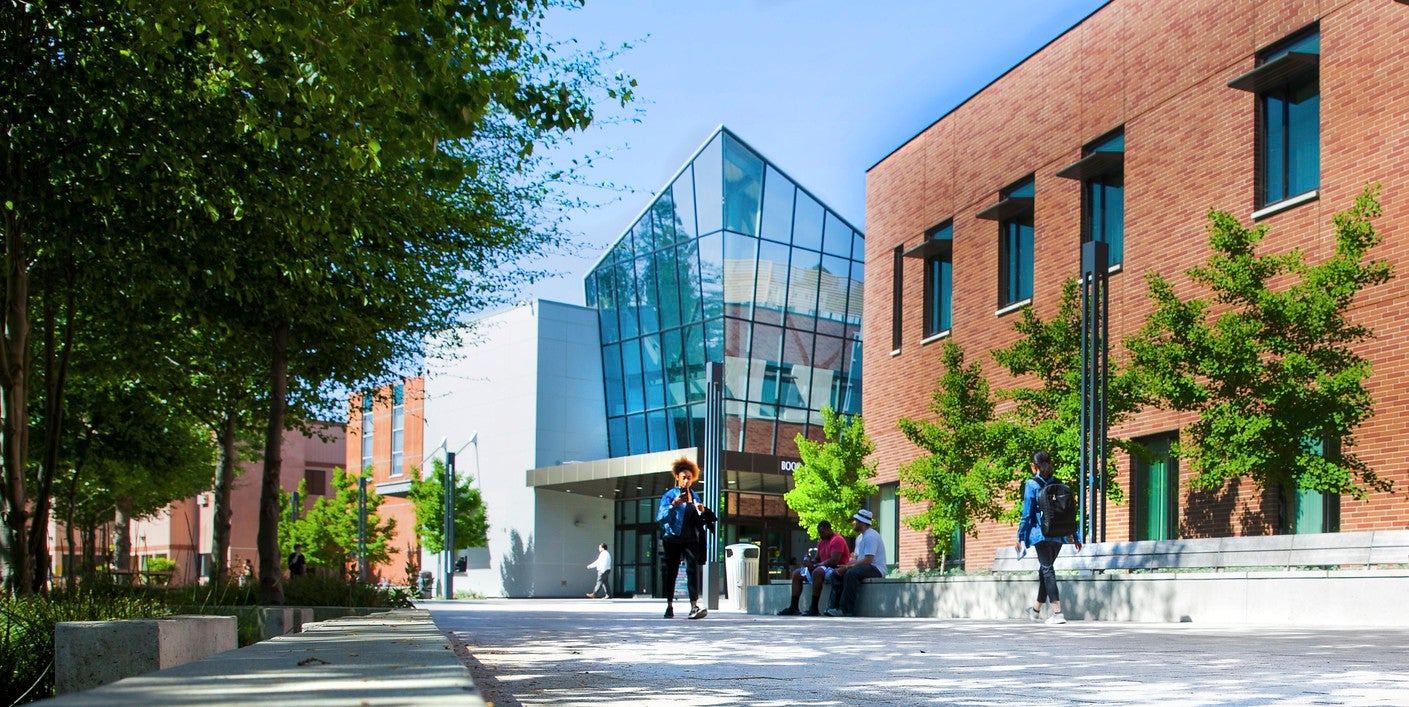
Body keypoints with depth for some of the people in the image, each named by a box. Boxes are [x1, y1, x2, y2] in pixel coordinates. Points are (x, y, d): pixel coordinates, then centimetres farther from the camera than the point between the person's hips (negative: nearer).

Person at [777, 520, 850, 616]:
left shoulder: (837, 540, -13)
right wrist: (810, 562, -8)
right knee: (796, 573, 6)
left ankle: (814, 609, -40)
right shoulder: (821, 542, 16)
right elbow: (817, 560, 16)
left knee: (817, 571, -40)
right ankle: (793, 607, -4)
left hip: (836, 569, -10)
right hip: (823, 569, 10)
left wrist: (814, 565, -21)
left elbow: (834, 560, -23)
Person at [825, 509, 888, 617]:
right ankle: (836, 606, -11)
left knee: (851, 573, -34)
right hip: (864, 567, 10)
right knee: (837, 574, -2)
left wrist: (847, 567, -21)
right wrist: (844, 566, -4)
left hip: (876, 569, -10)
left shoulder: (871, 536, -15)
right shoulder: (860, 537, 18)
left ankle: (845, 610, -34)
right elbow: (855, 558, 17)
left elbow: (868, 560, -23)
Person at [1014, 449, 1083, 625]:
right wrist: (1075, 536, 11)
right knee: (1045, 569, 17)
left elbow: (1027, 513, -7)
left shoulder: (1031, 485, -6)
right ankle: (1036, 610, 32)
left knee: (1047, 570, -3)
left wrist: (1020, 537, -2)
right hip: (1058, 535, 5)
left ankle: (1057, 613, -13)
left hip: (1040, 533, -5)